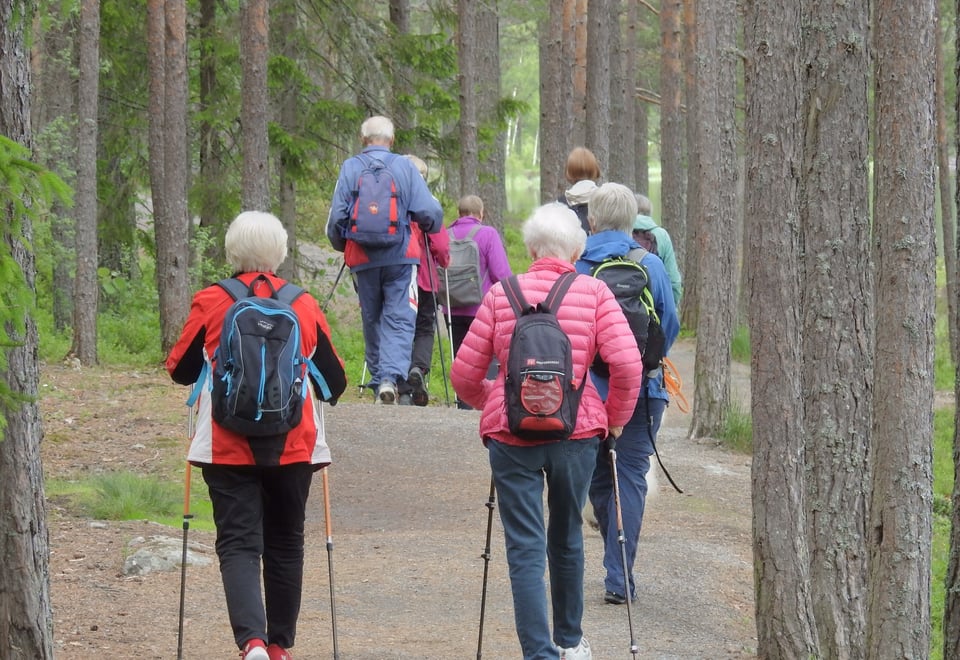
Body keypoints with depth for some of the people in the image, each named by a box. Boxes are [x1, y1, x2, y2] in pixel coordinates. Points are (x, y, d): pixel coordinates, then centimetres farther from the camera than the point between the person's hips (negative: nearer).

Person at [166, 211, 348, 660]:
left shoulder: (210, 304, -6)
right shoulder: (304, 306, -1)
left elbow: (180, 370, 6)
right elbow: (335, 381, 7)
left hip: (228, 450, -2)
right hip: (293, 449, 2)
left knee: (238, 543, -3)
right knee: (284, 543, 16)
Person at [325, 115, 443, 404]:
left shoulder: (350, 168, 3)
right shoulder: (404, 167, 0)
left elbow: (336, 217, 2)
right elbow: (429, 212, -5)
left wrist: (340, 246, 21)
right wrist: (430, 228, 18)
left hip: (362, 259, 2)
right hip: (401, 256, -2)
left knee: (372, 320, 15)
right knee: (399, 319, -4)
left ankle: (378, 377, 16)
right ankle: (391, 376, -23)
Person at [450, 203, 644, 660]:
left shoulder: (501, 294, 2)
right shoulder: (594, 293, -1)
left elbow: (464, 375, 3)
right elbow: (627, 364, -11)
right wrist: (615, 419, 6)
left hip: (511, 433, -1)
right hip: (577, 431, 1)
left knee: (525, 549, 0)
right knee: (567, 537, 21)